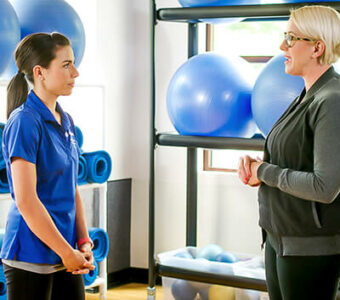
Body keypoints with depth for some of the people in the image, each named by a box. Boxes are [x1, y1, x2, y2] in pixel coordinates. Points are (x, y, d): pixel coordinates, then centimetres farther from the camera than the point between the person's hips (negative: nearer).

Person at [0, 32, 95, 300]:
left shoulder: (65, 121, 9)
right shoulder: (24, 122, -15)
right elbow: (25, 200, -19)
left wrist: (84, 243, 3)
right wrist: (67, 253, -15)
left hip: (66, 257, 7)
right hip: (31, 256, -7)